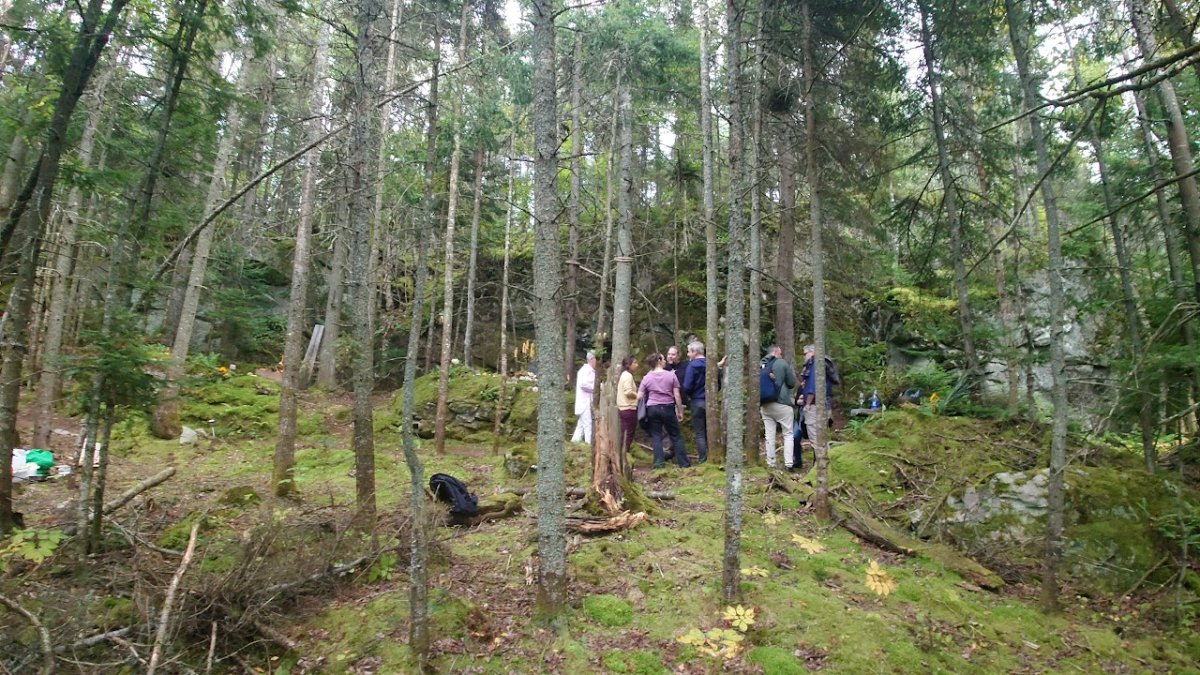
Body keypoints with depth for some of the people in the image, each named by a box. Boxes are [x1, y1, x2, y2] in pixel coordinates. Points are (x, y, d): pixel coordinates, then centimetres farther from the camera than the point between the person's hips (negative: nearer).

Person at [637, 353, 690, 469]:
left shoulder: (646, 378, 1)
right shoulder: (671, 375, -2)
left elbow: (639, 397, 0)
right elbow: (677, 395, -3)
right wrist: (680, 411, 5)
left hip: (652, 409, 1)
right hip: (668, 408, -1)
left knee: (656, 436, 7)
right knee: (675, 436, 9)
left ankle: (659, 463, 2)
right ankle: (683, 463, 12)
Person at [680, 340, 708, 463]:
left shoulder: (692, 365, -12)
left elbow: (687, 386, -16)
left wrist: (686, 399, 2)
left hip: (697, 401, -5)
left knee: (699, 433, 3)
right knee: (709, 432, 14)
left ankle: (703, 460, 4)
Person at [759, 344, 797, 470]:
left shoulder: (761, 365, 9)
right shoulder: (783, 363, -4)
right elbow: (792, 384, 3)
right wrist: (793, 375, 21)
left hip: (765, 404, 4)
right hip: (781, 404, -4)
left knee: (769, 435, 7)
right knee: (788, 434, 4)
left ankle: (771, 463, 8)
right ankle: (788, 463, -2)